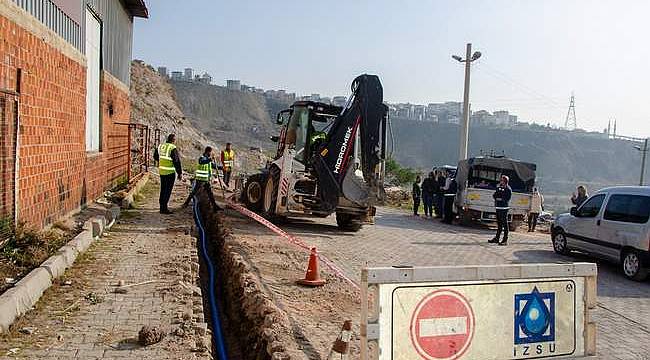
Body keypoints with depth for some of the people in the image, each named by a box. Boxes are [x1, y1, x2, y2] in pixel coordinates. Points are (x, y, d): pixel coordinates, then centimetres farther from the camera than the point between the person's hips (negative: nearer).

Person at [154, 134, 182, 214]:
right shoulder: (173, 149, -16)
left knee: (163, 189, 16)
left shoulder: (161, 146, 6)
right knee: (168, 190, -1)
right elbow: (177, 161, -16)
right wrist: (180, 173, -10)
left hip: (161, 171, 7)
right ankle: (164, 208, -1)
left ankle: (162, 207, 22)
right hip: (170, 172, -7)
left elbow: (155, 156, 20)